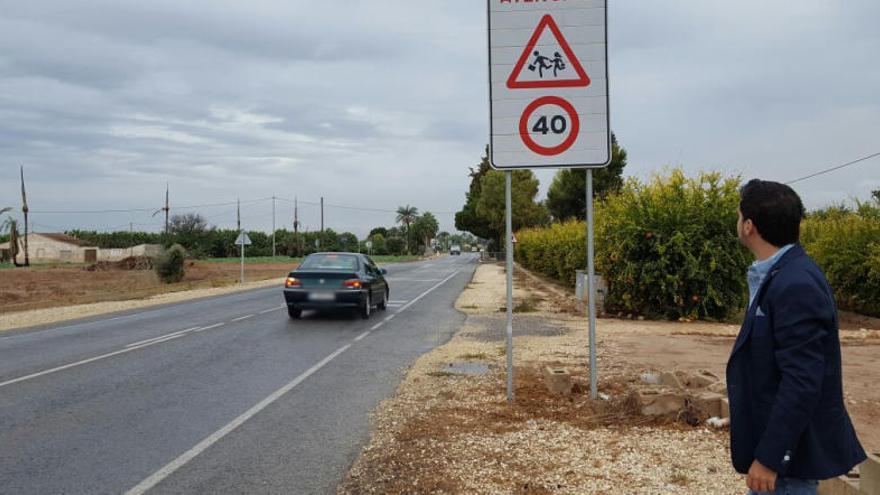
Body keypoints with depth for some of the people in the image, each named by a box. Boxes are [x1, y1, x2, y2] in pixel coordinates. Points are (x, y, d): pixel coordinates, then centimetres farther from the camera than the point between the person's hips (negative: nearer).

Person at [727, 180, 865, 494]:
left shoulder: (796, 286, -24)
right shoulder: (780, 276, 7)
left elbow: (801, 383, -26)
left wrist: (768, 457, -23)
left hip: (790, 451, -9)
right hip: (780, 440, 9)